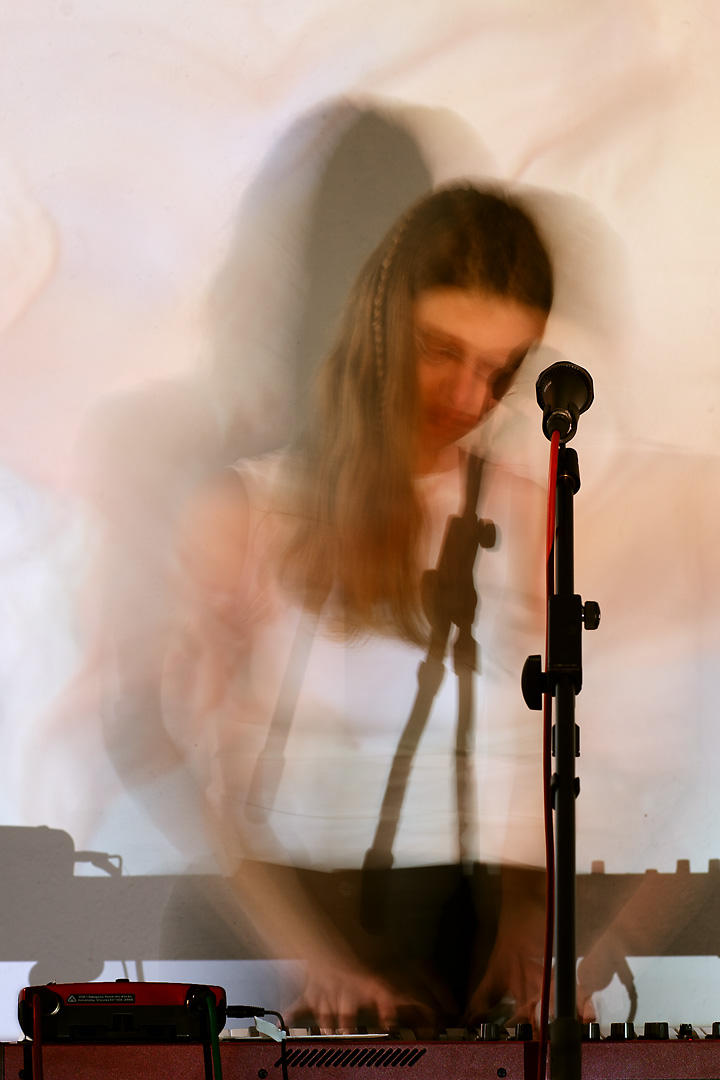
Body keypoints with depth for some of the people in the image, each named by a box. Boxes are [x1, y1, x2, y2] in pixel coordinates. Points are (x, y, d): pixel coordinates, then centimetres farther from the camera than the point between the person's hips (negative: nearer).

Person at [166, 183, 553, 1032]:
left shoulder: (516, 518, 11)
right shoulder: (245, 511, 1)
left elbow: (518, 751, 10)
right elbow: (195, 755, -5)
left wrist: (525, 921, -6)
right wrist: (307, 951, -17)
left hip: (445, 914, 3)